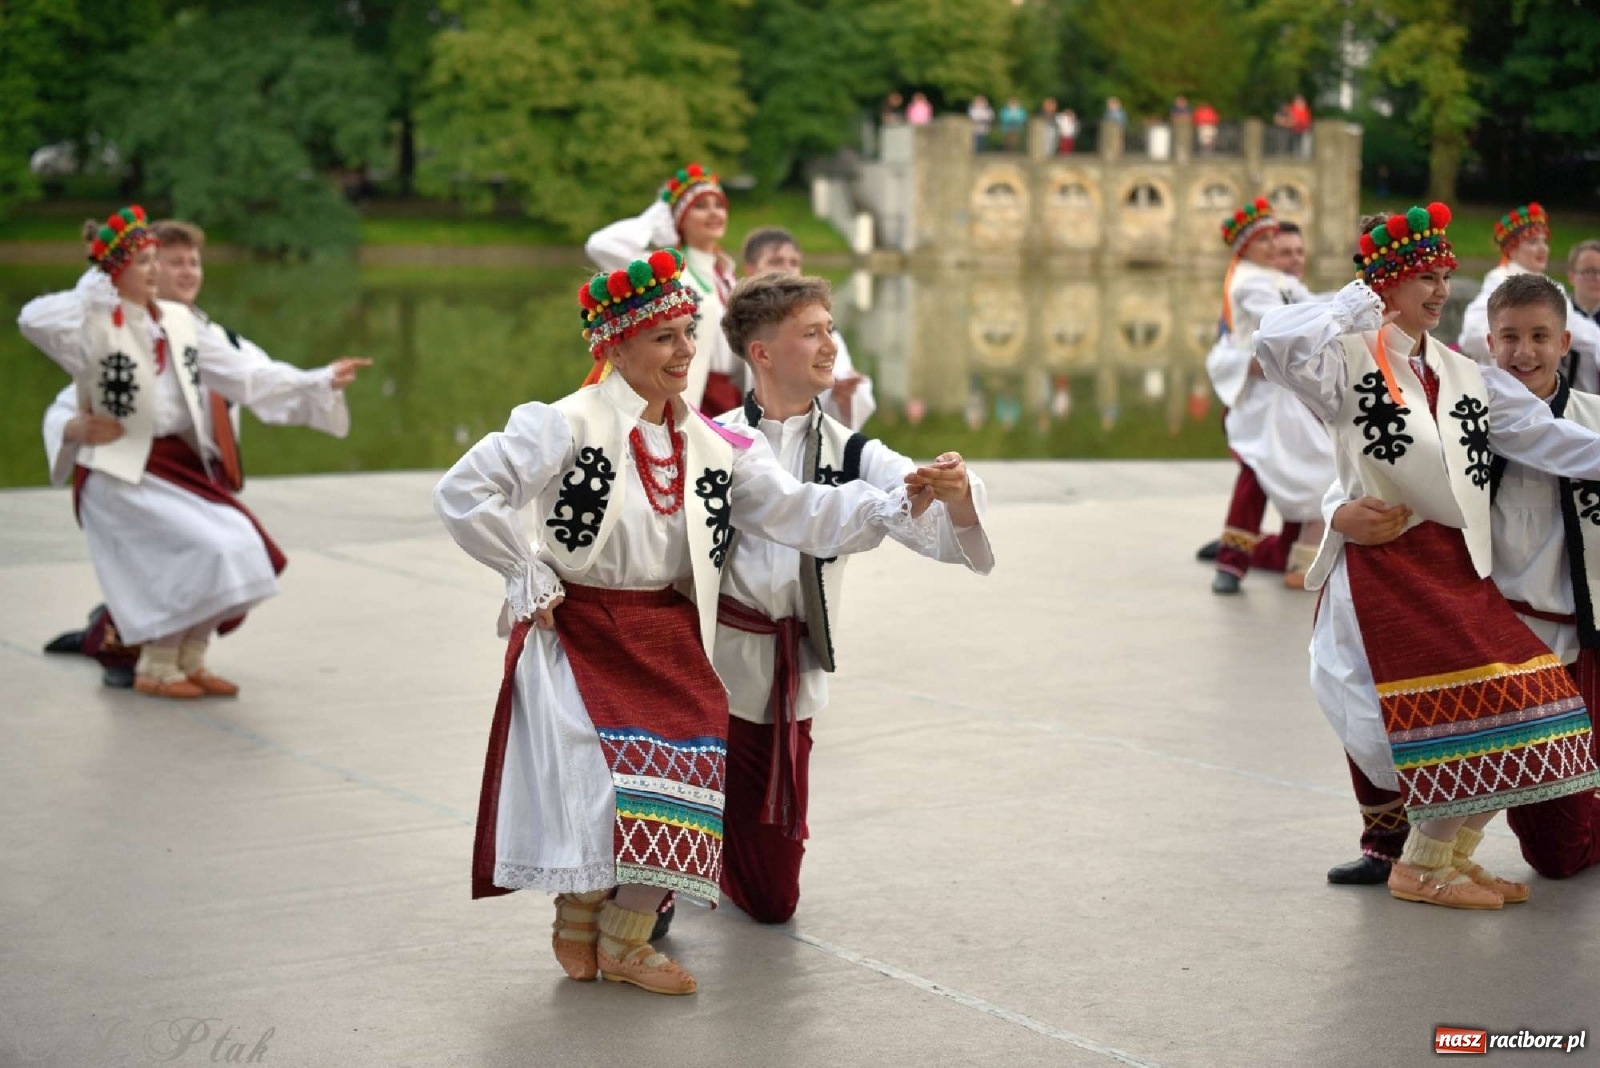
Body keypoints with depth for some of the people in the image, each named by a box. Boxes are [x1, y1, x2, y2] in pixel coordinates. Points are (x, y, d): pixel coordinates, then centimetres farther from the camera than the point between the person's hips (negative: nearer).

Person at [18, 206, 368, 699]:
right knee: (204, 552, -18)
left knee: (241, 551, -2)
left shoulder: (178, 320, 7)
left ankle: (189, 660, 15)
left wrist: (320, 381, 5)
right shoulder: (95, 326, -12)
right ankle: (155, 670, -1)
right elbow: (33, 321, -33)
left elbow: (242, 375, 9)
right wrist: (95, 291, -22)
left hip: (182, 462, 7)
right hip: (124, 472, -7)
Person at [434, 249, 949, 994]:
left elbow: (801, 513, 1)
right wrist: (527, 573, -11)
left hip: (668, 639, 5)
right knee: (601, 778, -16)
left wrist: (900, 506, -11)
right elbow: (463, 493, -15)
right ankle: (577, 921, 11)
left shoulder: (712, 445, 5)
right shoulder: (569, 427, -12)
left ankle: (624, 939, 16)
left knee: (682, 775, -2)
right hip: (579, 633, -5)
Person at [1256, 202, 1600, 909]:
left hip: (1457, 570, 7)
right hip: (1383, 565, -7)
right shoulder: (1350, 358, -2)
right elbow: (1277, 342, -22)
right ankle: (1419, 869, 6)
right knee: (1473, 711, -13)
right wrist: (1357, 306, -11)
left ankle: (1453, 853, 20)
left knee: (1514, 706, 1)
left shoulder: (1465, 377, 18)